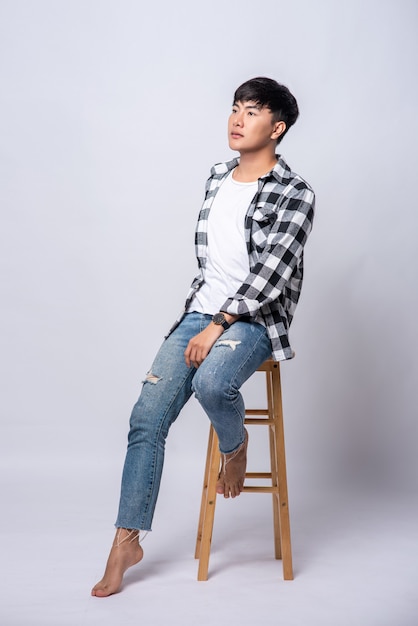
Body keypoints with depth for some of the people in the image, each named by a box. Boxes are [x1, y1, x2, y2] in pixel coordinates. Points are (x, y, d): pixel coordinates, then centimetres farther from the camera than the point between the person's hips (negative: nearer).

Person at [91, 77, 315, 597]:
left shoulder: (294, 194, -7)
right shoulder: (217, 178, 13)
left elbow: (270, 272, -15)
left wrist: (219, 326, -19)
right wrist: (200, 317, 9)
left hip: (255, 319, -5)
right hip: (201, 313, 6)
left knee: (212, 383, -36)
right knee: (147, 416, -7)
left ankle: (235, 446, 0)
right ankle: (126, 541, 2)